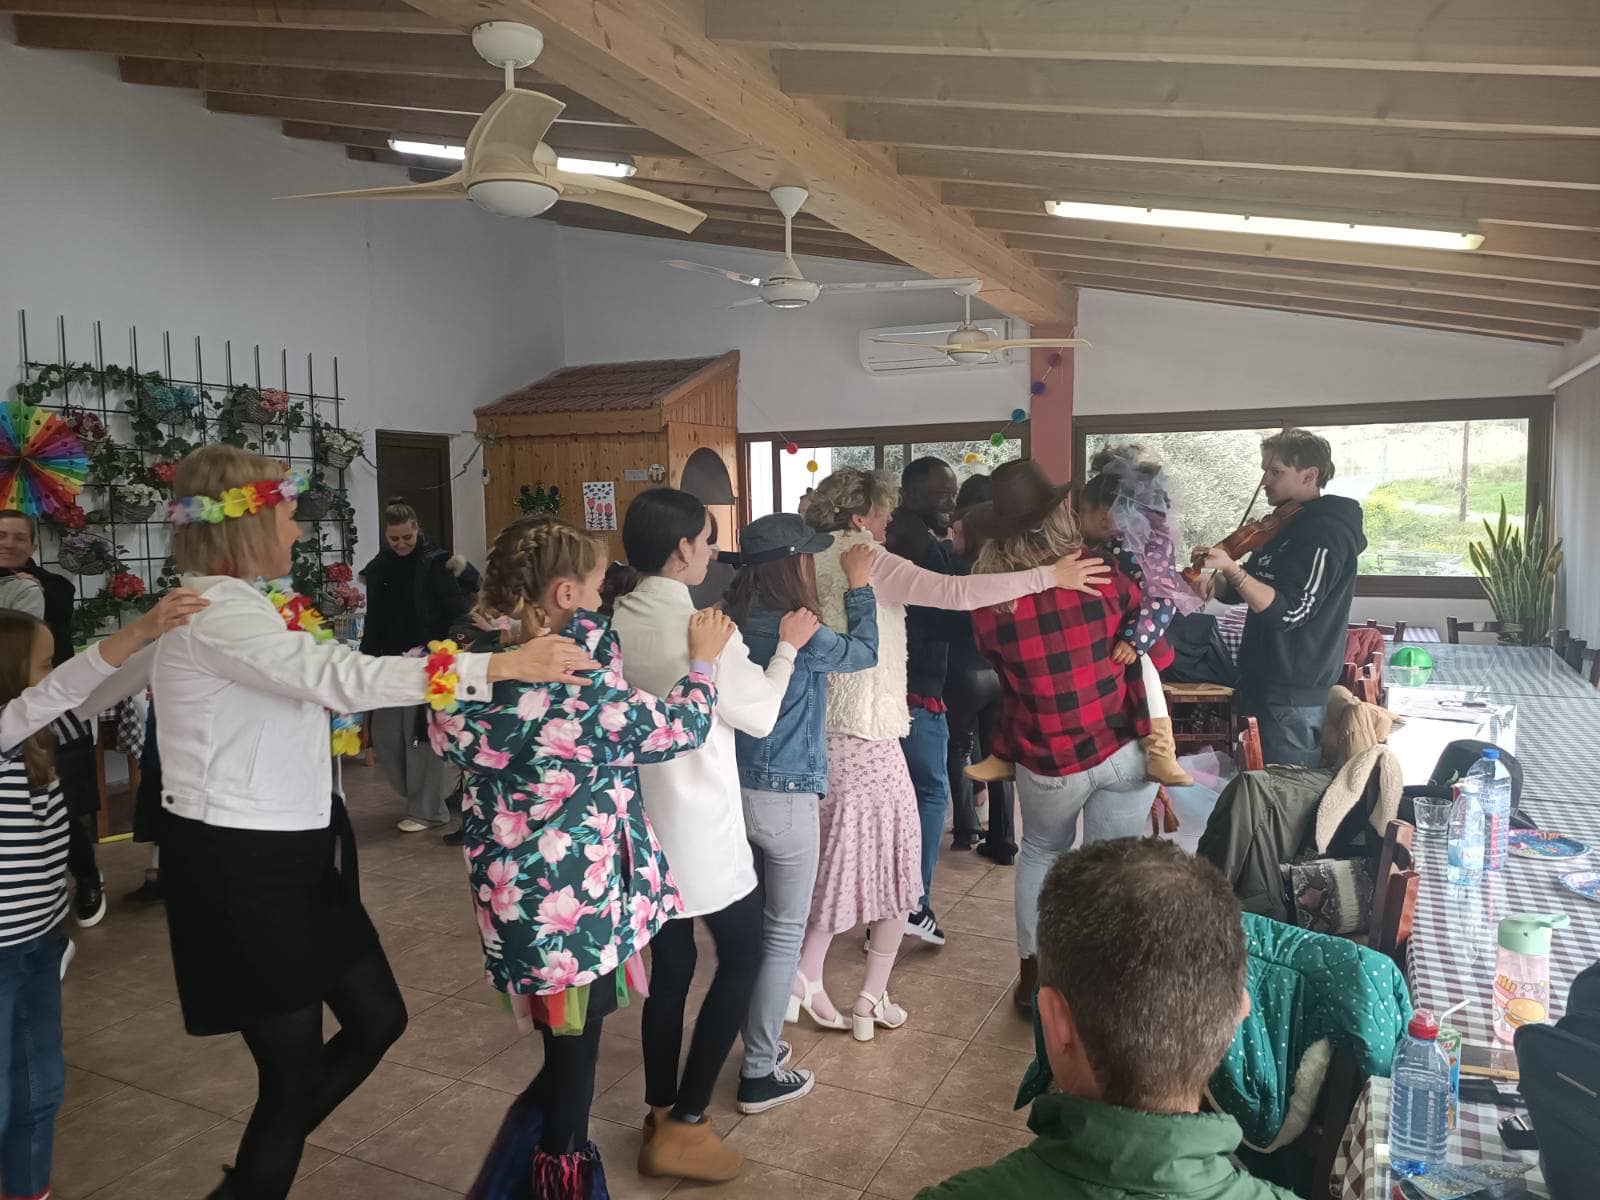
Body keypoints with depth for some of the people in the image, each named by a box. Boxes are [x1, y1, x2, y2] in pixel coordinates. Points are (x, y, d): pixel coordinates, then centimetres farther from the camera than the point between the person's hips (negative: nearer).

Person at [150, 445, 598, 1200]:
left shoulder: (237, 605, 12)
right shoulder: (213, 610, -20)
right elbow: (341, 679, -35)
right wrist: (498, 666, -37)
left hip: (290, 850, 10)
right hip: (239, 863, -10)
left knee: (377, 1018, 16)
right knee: (295, 1069, 3)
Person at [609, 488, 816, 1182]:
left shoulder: (613, 622, -1)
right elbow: (759, 716, -9)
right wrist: (786, 648, 4)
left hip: (642, 819, 7)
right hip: (699, 824, -7)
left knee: (670, 962, 17)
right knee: (742, 958, 9)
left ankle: (662, 1114, 28)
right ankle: (684, 1125, 11)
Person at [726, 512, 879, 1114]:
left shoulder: (736, 621, 2)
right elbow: (863, 652, -4)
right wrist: (859, 586, 9)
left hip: (738, 790, 8)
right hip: (784, 798, -7)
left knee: (751, 925, 19)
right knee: (784, 935, 5)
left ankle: (757, 1044, 33)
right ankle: (760, 1076, 13)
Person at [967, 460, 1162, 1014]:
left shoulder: (987, 600, -11)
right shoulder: (1102, 576, -13)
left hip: (1048, 760, 1)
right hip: (1123, 747, -1)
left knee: (1040, 853, 25)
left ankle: (1032, 972, 30)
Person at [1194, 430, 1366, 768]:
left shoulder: (1326, 532, -16)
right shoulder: (1288, 525, 14)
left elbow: (1289, 611, -25)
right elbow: (1237, 592, 17)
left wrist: (1230, 568, -30)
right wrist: (1211, 572, -4)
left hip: (1293, 694, -10)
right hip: (1265, 681, 10)